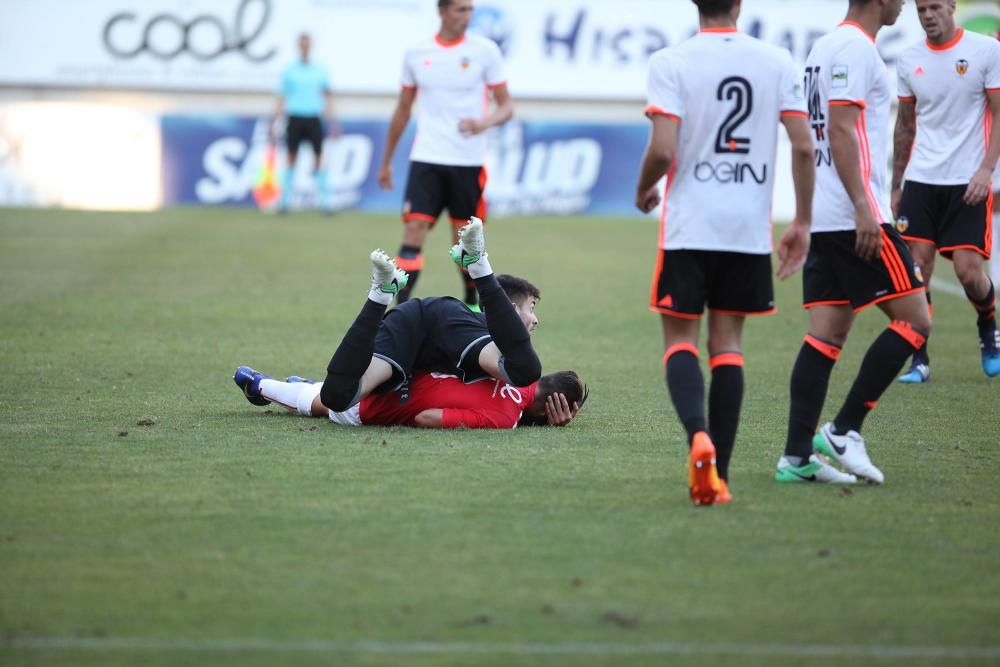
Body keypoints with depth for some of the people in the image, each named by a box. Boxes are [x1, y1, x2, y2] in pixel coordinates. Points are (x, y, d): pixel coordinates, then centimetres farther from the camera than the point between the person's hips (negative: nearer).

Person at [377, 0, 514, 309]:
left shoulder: (484, 51, -2)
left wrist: (484, 123, -22)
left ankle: (472, 306, 28)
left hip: (468, 162, -1)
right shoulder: (417, 54, 4)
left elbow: (506, 106, 0)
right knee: (413, 231, -11)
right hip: (426, 159, 1)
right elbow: (403, 110, 15)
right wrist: (386, 161, 19)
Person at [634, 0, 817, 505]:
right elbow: (804, 147, -1)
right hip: (750, 229, 3)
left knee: (681, 338, 6)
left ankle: (698, 436, -22)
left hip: (689, 226, -2)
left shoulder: (671, 63, -7)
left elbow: (662, 149, -15)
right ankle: (719, 474, 6)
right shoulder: (777, 62, 2)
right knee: (728, 344, 10)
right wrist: (802, 223, 9)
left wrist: (644, 189, 7)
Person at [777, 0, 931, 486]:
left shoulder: (825, 46, 19)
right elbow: (841, 129, -19)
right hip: (854, 217, -10)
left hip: (822, 219, 10)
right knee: (914, 321, -4)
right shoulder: (855, 48, -11)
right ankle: (844, 431, -6)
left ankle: (797, 456, 1)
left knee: (828, 333, 6)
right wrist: (863, 208, -22)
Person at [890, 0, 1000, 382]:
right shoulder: (909, 61, 8)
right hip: (920, 179, 3)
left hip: (968, 182, -3)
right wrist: (896, 186, 16)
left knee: (968, 271, -7)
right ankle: (919, 360, 3)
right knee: (915, 271, -5)